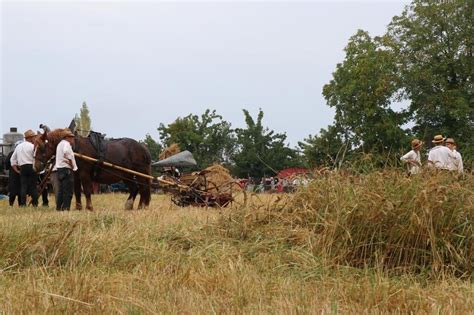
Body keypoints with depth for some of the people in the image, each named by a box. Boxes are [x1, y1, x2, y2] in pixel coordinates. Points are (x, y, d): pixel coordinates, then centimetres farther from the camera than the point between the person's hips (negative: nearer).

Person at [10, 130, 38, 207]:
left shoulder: (18, 146, 14)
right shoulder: (32, 146, -5)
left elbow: (12, 159, 15)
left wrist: (17, 170, 16)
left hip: (22, 168, 4)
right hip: (32, 167, -4)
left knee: (23, 186, 4)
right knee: (33, 186, 1)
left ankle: (23, 203, 0)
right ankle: (35, 203, 0)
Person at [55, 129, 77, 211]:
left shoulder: (60, 144, 21)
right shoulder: (66, 144, -11)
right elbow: (66, 153, -26)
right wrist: (71, 164, -17)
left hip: (59, 169, 10)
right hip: (66, 169, -10)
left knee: (60, 190, 13)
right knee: (68, 191, -6)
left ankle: (59, 207, 15)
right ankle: (66, 207, -7)